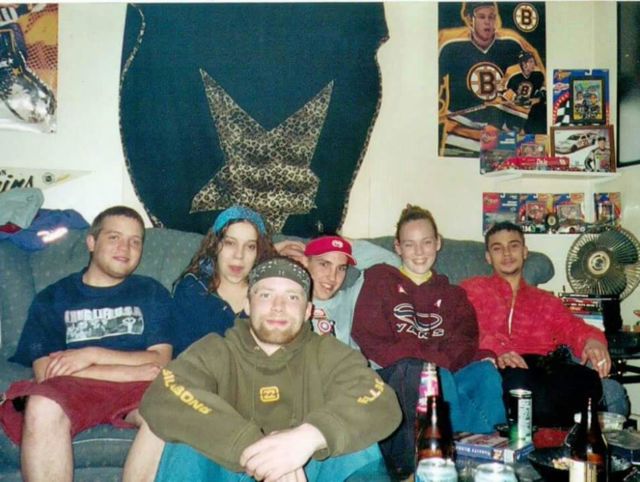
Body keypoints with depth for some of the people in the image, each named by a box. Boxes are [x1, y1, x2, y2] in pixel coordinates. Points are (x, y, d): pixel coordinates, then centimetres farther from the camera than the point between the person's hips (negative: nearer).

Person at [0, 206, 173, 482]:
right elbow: (45, 371, 1)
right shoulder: (52, 298, 15)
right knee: (42, 408, -35)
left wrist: (92, 354, -6)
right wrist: (132, 371, -8)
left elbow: (160, 361, 7)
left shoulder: (152, 293, 19)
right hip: (71, 388, 0)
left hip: (138, 390, 0)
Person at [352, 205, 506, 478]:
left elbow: (465, 341, 9)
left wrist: (442, 360, -16)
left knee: (486, 372, -30)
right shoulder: (379, 279, 16)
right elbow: (368, 338, 2)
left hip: (447, 374, 3)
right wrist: (433, 361, -10)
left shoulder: (452, 294, 26)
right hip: (398, 376, -3)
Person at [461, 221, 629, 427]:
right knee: (517, 380, -41)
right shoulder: (473, 289, 21)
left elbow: (573, 327, 15)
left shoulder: (546, 300, 34)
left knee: (589, 379, -32)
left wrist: (592, 340, -10)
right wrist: (496, 350, -19)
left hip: (545, 368, 3)